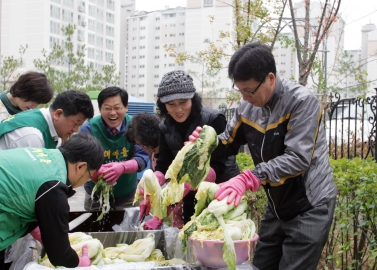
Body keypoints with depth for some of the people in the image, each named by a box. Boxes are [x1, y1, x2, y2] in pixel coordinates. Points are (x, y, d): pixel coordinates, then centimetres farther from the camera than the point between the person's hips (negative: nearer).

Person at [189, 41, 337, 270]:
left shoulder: (302, 102, -23)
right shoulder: (247, 107, -3)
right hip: (277, 205, 7)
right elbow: (229, 144, 9)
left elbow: (297, 159, -31)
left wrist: (248, 179, -42)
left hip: (309, 206, -7)